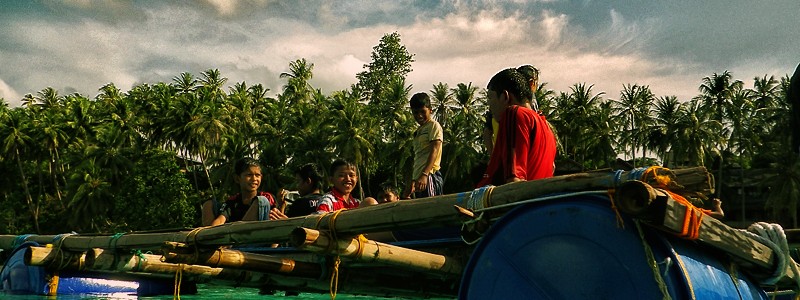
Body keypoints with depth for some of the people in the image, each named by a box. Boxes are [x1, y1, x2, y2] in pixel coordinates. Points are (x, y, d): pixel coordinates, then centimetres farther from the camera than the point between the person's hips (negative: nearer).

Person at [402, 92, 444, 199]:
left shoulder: (434, 126, -1)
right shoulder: (418, 131, 24)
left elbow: (434, 151, -15)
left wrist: (424, 175, -27)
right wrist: (412, 182, 21)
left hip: (429, 176, -8)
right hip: (418, 179, 8)